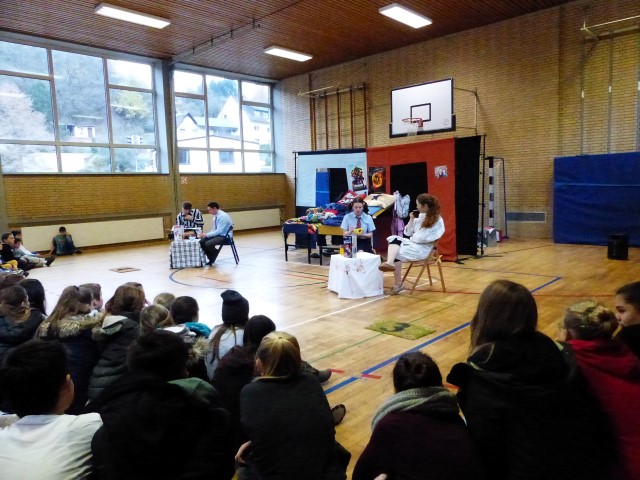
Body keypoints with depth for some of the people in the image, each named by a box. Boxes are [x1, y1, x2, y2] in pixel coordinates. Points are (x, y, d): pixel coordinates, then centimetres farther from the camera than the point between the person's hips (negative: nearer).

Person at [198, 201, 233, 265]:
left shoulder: (223, 216, -21)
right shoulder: (216, 216, 8)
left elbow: (219, 231, -26)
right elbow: (214, 229, 16)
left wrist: (207, 235, -23)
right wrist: (205, 234, -1)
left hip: (225, 236, -9)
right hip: (218, 234, 9)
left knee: (208, 244, -27)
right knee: (202, 241, -7)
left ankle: (212, 260, -2)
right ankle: (211, 258, 4)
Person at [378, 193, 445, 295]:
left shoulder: (437, 220, -7)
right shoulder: (420, 216, 16)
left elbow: (422, 238, -15)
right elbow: (407, 233, 13)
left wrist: (411, 238, -2)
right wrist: (412, 219, 3)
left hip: (422, 249, -7)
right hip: (412, 243, 7)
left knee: (396, 253, -25)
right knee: (394, 239, -22)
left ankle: (398, 284, -19)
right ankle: (390, 263, -47)